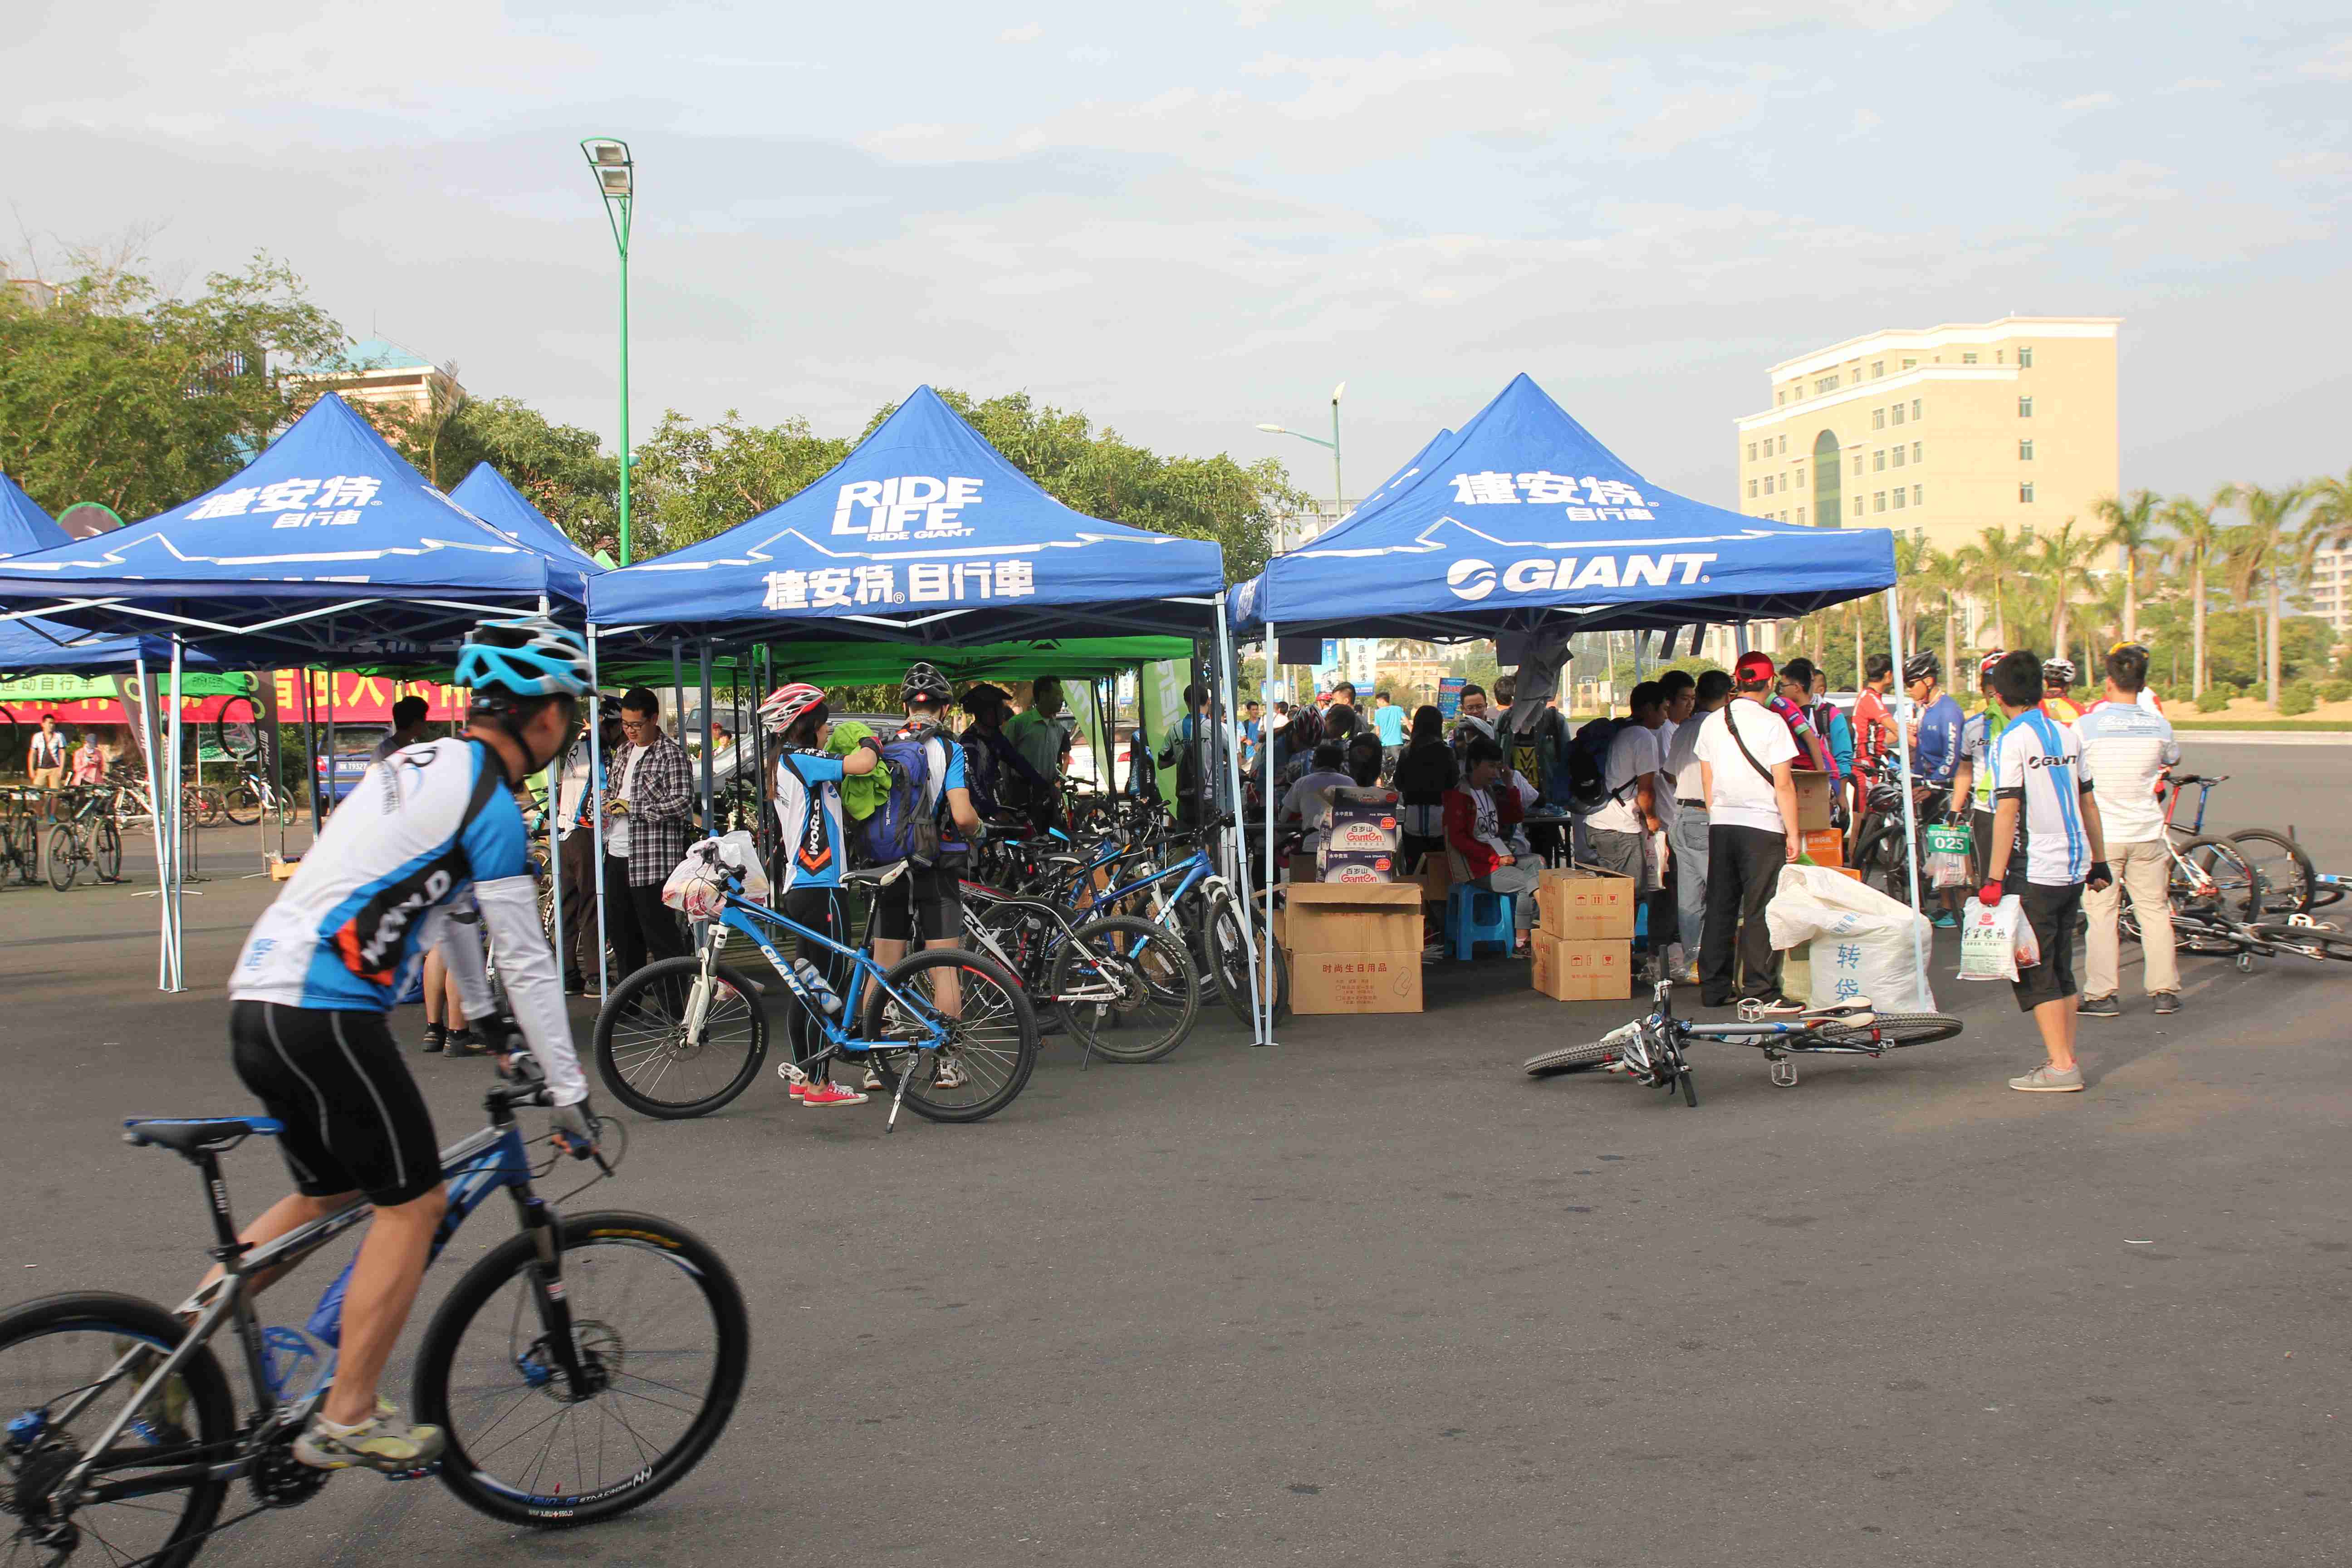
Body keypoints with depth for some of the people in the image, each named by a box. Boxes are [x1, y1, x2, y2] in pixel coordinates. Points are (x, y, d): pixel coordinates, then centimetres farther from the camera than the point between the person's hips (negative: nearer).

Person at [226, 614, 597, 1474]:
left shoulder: (422, 764, 18)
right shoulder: (490, 804, -11)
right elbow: (528, 962, -10)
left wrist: (488, 1017, 37)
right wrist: (570, 1097, -4)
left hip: (261, 1001, 9)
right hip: (325, 1016, -9)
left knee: (326, 1194, 23)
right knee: (413, 1203, 2)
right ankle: (346, 1422, 6)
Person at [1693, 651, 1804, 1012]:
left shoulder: (1713, 723, 8)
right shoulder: (1771, 723, -9)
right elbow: (1783, 784, -11)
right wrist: (1793, 833, -5)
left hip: (1721, 824, 6)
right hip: (1762, 825, -6)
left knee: (1720, 908, 11)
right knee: (1760, 912, -3)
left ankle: (1714, 989, 15)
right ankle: (1760, 992, -5)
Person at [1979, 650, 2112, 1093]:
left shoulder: (2013, 740, -11)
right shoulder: (2067, 735, 10)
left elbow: (2007, 811, -17)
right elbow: (2088, 803, 14)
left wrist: (1995, 877, -15)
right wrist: (2099, 861, 21)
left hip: (2035, 871, -7)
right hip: (2074, 866, 7)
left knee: (2032, 973, -1)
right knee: (2060, 969, 15)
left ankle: (2061, 1066, -5)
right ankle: (2067, 1061, 17)